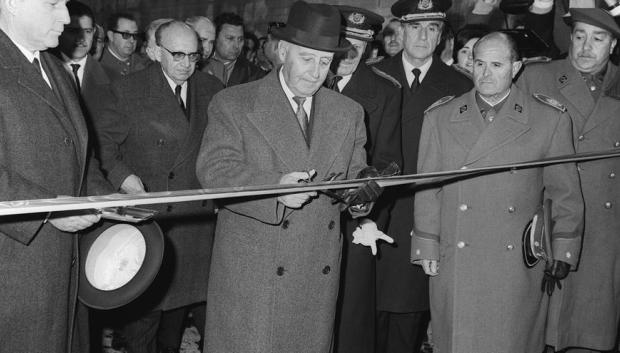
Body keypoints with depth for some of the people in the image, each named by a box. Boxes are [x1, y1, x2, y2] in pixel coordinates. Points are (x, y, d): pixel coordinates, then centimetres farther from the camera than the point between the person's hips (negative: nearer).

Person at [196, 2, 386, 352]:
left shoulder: (349, 113, 11)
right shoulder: (233, 104, -2)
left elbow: (355, 177, 13)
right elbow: (214, 171, -12)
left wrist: (361, 192, -12)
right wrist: (276, 186, -28)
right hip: (251, 272, -3)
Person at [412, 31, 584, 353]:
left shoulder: (551, 120, 2)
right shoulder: (439, 118, 5)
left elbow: (565, 193, 6)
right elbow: (427, 190, 7)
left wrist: (563, 253, 2)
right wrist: (427, 248, 4)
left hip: (520, 267, -1)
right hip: (455, 264, 1)